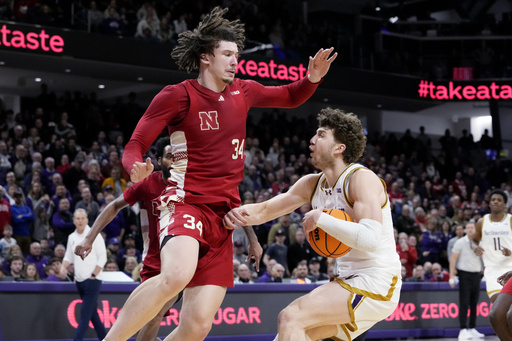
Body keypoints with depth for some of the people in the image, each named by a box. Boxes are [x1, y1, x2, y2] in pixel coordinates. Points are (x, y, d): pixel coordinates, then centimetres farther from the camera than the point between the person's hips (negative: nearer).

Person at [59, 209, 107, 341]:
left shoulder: (94, 235, -6)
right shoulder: (72, 237, 11)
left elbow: (102, 258, -8)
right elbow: (69, 257, 19)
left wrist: (93, 275, -14)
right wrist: (63, 267, -2)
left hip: (92, 280, -6)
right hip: (79, 280, 6)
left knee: (85, 313, -11)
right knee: (92, 313, 11)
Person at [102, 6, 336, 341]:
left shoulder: (242, 91, 13)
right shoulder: (178, 95, -4)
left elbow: (290, 97, 31)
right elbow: (134, 147, -5)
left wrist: (313, 78, 9)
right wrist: (137, 169, -28)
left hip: (223, 215, 6)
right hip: (187, 203, -6)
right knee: (177, 275, -39)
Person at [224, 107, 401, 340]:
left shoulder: (361, 179, -17)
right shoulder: (312, 184, 9)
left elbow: (370, 239, -31)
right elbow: (265, 210, 11)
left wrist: (320, 219, -23)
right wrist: (239, 214, -12)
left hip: (377, 284, -9)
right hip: (350, 281, 9)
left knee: (291, 318, -20)